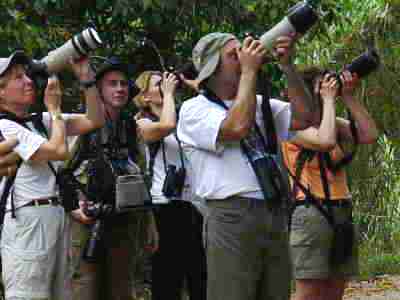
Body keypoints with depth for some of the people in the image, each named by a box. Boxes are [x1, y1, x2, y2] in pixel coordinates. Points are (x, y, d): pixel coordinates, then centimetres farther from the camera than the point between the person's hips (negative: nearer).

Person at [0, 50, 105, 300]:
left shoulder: (41, 121, 16)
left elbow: (94, 121, 13)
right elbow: (59, 151, -16)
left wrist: (85, 76, 4)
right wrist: (55, 108, -2)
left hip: (57, 216, 8)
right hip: (27, 220, -8)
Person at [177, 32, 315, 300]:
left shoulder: (260, 104, 21)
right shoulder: (194, 109, 1)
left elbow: (303, 117, 9)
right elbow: (237, 127, -16)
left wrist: (288, 66, 1)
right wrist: (249, 71, -7)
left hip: (275, 216, 6)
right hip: (232, 217, -6)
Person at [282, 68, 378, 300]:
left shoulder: (335, 124, 15)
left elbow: (370, 135, 2)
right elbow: (326, 141, -23)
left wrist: (349, 97, 0)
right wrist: (329, 99, -11)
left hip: (343, 213, 7)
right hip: (311, 213, -7)